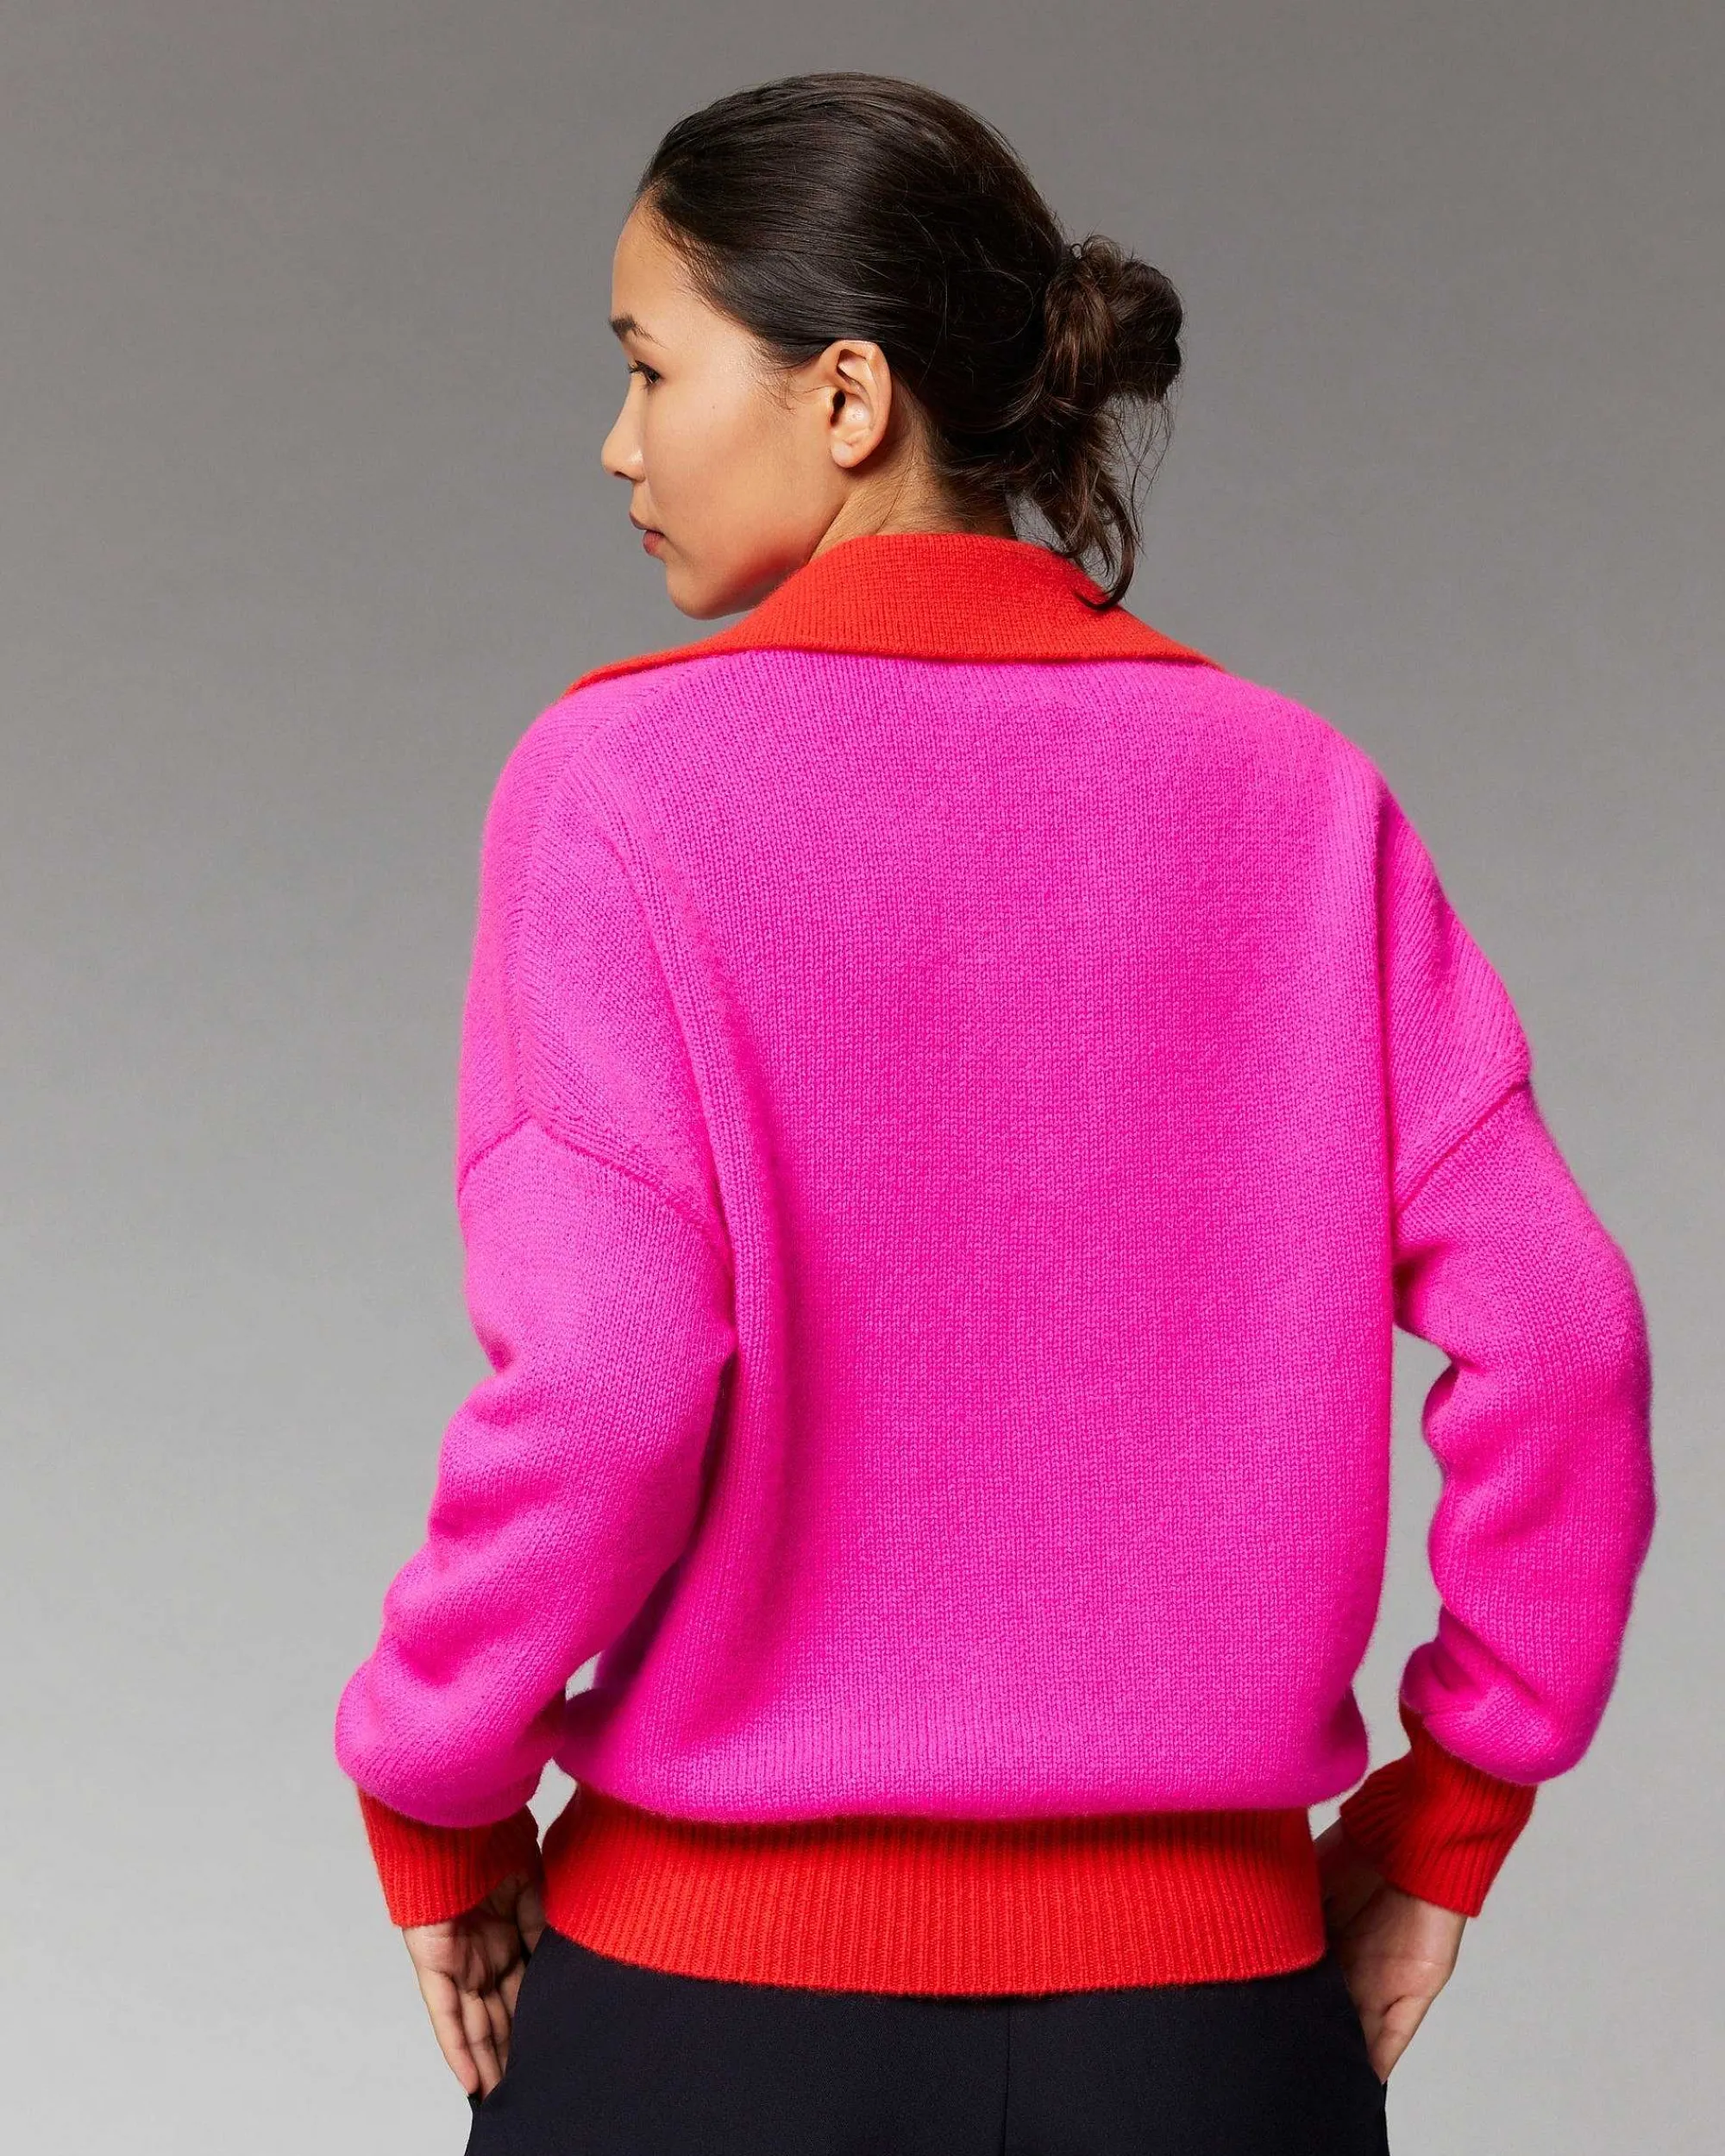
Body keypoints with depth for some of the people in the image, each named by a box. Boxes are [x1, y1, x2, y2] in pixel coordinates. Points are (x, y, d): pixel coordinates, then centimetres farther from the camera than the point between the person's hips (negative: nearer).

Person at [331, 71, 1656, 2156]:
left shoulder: (622, 777, -9)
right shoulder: (1298, 793, 1)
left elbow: (600, 1386, -18)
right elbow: (1557, 1335, -4)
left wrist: (432, 1804, -2)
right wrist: (1449, 1812, 6)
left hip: (716, 1981, -2)